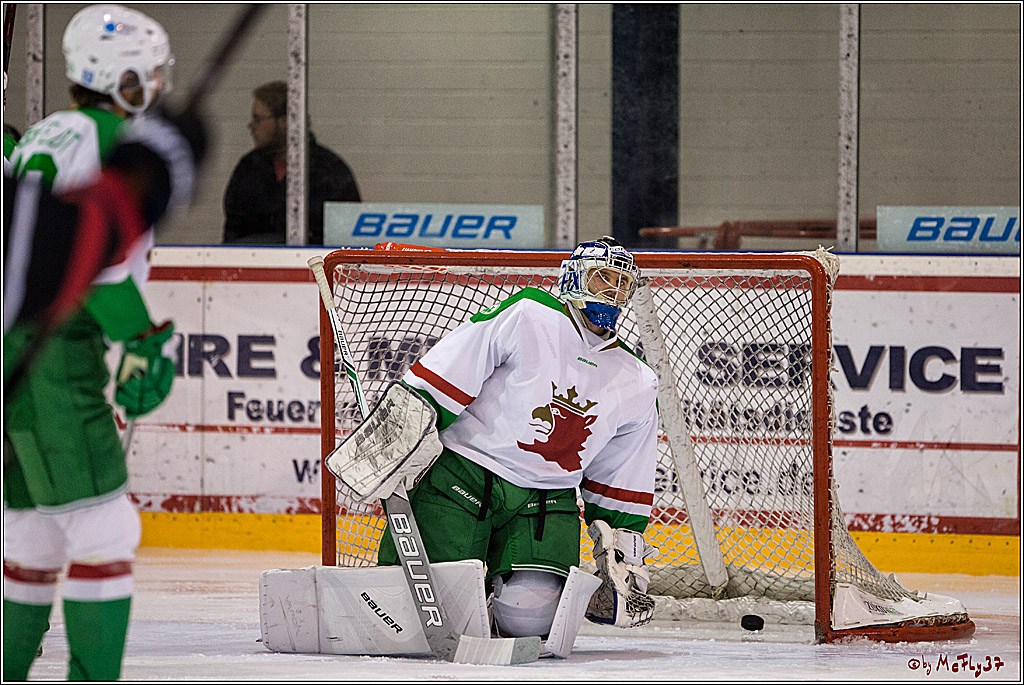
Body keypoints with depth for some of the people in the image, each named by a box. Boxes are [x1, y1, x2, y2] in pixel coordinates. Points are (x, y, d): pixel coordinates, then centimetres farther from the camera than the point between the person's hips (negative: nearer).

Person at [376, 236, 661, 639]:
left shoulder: (638, 387, 10)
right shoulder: (526, 318, -8)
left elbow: (620, 490, 17)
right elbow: (442, 379, -10)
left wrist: (624, 560, 13)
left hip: (544, 501, 4)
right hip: (461, 478, -4)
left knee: (532, 617, -20)